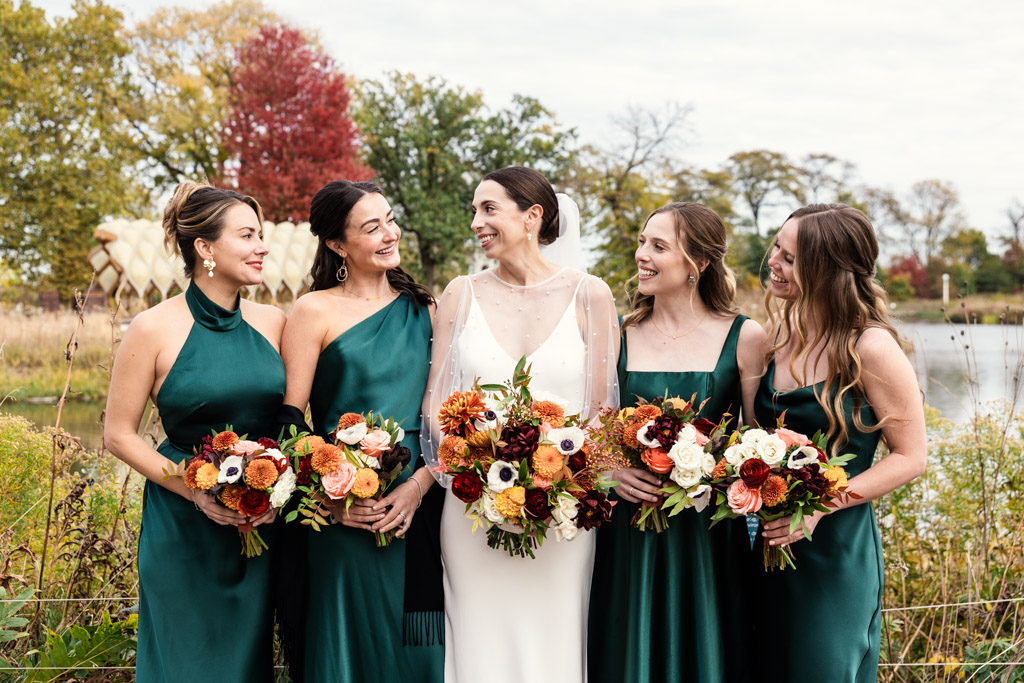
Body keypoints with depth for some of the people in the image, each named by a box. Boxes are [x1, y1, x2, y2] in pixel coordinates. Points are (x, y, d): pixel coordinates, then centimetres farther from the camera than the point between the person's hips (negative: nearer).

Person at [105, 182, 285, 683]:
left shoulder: (273, 322, 2)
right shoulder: (154, 329, -10)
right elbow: (119, 435, -5)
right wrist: (196, 491, -15)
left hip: (261, 522, 4)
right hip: (183, 525, -4)